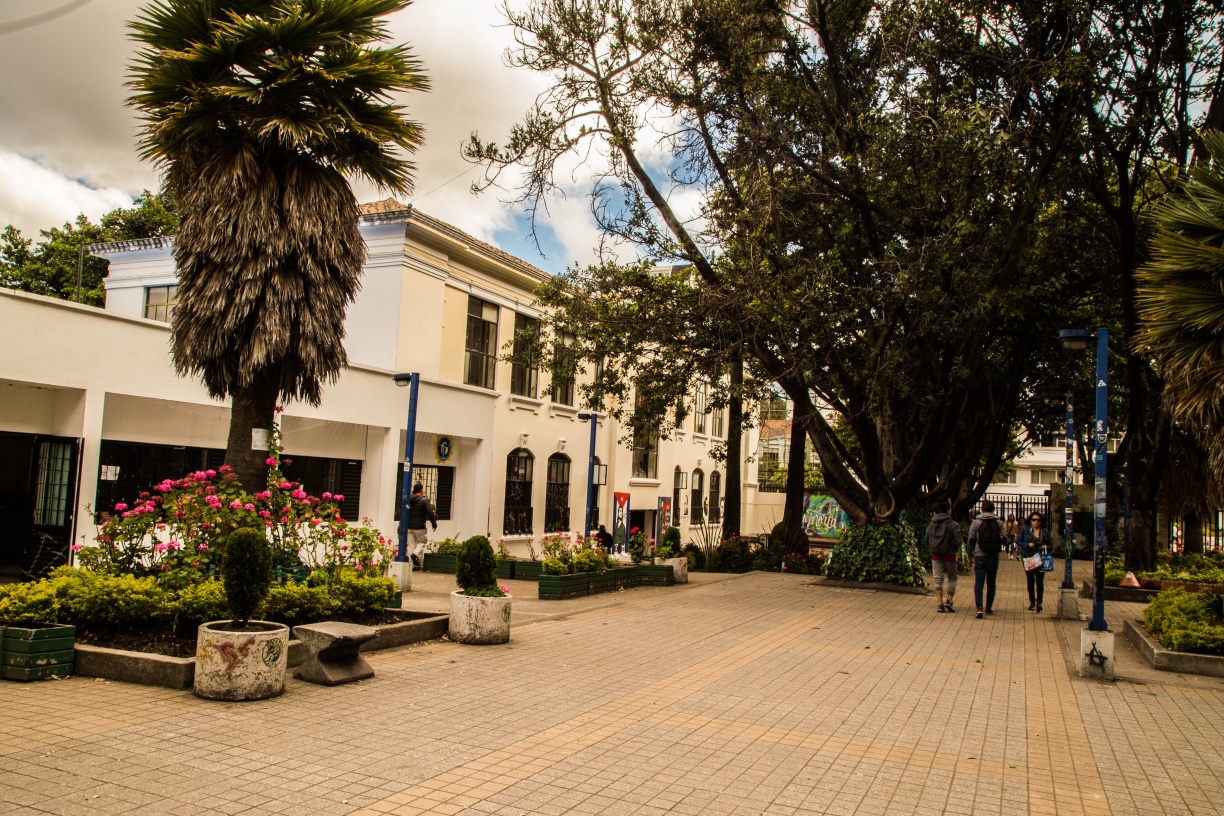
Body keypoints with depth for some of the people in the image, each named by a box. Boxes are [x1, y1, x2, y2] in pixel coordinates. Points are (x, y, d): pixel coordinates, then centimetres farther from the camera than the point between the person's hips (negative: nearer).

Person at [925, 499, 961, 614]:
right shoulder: (953, 525, -9)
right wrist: (957, 550, 2)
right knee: (952, 578, 13)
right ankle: (949, 601, 2)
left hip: (936, 555, 3)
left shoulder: (931, 525, 4)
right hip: (949, 555, -3)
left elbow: (927, 541, 5)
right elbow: (958, 540, -17)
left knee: (938, 579, 4)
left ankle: (940, 604, -2)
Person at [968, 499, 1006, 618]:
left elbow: (971, 540, -3)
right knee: (991, 583, 14)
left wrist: (971, 555, 9)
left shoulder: (976, 523, -4)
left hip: (980, 556, -2)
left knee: (978, 582, -1)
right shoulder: (999, 523, 0)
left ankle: (979, 608, -17)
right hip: (994, 556, 2)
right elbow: (1005, 539, -2)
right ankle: (989, 608, 22)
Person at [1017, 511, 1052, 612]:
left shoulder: (1045, 532, 8)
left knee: (1039, 581, -11)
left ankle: (1039, 602, -11)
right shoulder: (1025, 530, 6)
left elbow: (1050, 545, 11)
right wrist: (1028, 544, -13)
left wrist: (1045, 547, -11)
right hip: (1028, 559, 1)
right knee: (1030, 581, 8)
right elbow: (1018, 542, 3)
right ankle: (1032, 602, 18)